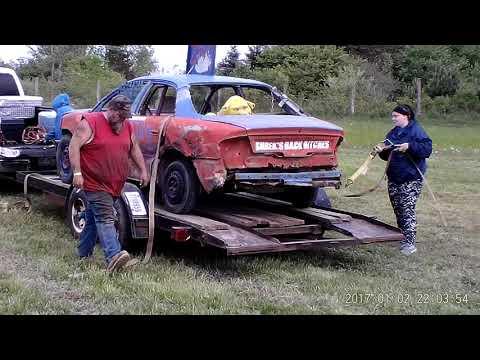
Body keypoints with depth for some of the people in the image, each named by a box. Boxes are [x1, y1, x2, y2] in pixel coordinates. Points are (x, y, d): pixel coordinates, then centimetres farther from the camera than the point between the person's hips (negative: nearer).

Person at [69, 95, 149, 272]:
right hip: (95, 183, -7)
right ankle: (113, 256, -26)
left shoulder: (127, 126, 11)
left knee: (93, 219, 16)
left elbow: (134, 149, 22)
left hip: (115, 185, 7)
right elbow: (74, 146, -12)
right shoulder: (90, 123, -9)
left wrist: (143, 170, 16)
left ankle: (83, 254, 26)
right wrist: (77, 172, -19)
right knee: (105, 219, -16)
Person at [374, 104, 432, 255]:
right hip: (394, 178, 8)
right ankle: (403, 238, 23)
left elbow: (427, 149, -19)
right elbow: (387, 156, 23)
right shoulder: (392, 133, 16)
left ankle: (410, 243, -8)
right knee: (398, 210, 12)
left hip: (411, 179, -8)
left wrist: (409, 146, -27)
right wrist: (381, 150, 2)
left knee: (407, 210, -12)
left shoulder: (416, 130, -9)